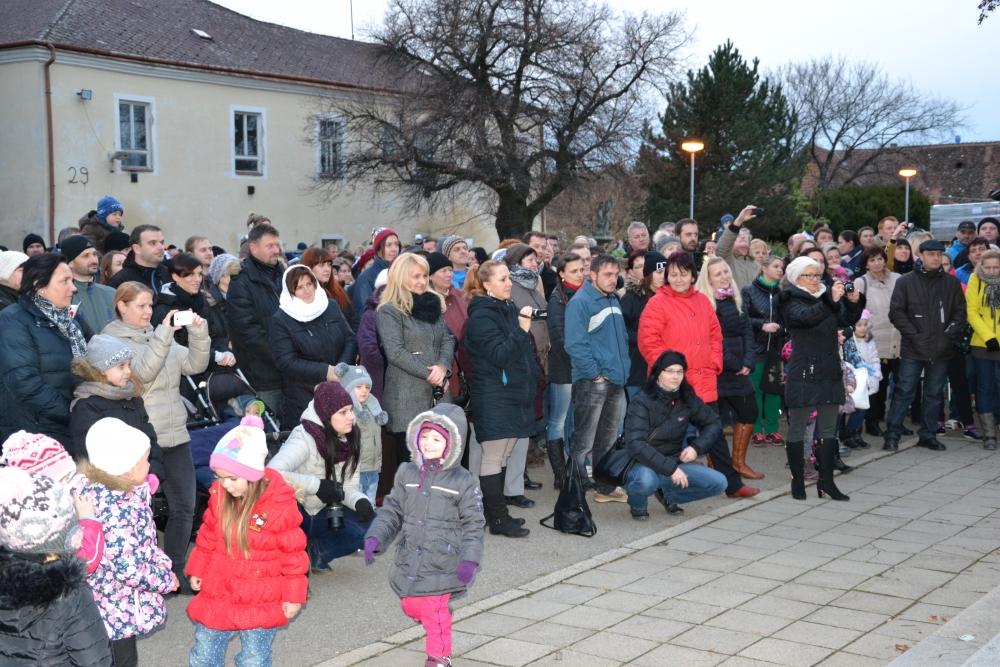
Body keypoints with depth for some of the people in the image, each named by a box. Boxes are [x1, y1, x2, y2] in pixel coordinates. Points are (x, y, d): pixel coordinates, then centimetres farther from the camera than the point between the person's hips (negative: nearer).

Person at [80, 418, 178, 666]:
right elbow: (130, 569, -29)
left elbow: (142, 540, 11)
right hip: (115, 610, -9)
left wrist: (160, 561, -4)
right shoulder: (113, 510, -32)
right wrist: (166, 579, -13)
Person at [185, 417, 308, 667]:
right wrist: (197, 570, 17)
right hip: (217, 595, 5)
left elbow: (293, 553, -12)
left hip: (260, 603, -5)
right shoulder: (219, 496, -4)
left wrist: (293, 596, -8)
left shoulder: (280, 505, -20)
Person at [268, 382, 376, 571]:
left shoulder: (349, 440, -5)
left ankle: (315, 552, 4)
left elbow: (349, 486, -2)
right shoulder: (304, 438, -25)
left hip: (322, 514, 6)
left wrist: (360, 501, -24)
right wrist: (317, 485, -35)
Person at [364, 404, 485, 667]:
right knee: (411, 606, 14)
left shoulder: (463, 482, -7)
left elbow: (473, 525, -5)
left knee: (434, 613, -5)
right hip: (409, 561, 5)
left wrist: (470, 560, -14)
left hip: (441, 563, -5)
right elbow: (392, 511, 10)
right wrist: (375, 537, -4)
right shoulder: (407, 474, 4)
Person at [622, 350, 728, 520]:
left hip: (675, 464, 5)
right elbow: (636, 445, -25)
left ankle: (668, 494, 14)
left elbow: (714, 423, 10)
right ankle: (637, 504, -2)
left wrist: (697, 447, -9)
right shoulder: (641, 402, -17)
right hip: (643, 466, -5)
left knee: (719, 482, -10)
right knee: (646, 480, -40)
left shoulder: (687, 399, -1)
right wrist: (670, 468, -31)